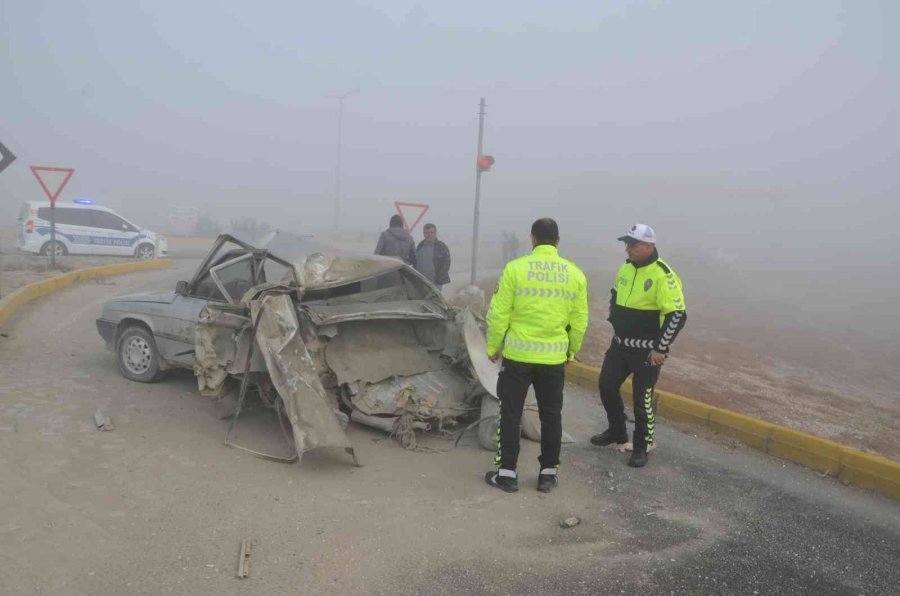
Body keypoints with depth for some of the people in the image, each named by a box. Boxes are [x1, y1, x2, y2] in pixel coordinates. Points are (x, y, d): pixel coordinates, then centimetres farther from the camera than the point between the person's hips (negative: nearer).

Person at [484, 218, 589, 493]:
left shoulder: (515, 268, -9)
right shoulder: (575, 274, 1)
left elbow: (499, 314, -8)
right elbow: (579, 322, 4)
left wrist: (493, 347, 6)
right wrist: (571, 352, 20)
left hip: (518, 355, -2)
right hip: (554, 357, 3)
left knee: (511, 414, 9)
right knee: (551, 415, 15)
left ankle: (507, 473, 14)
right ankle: (548, 474, 22)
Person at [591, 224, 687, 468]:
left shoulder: (662, 275, -19)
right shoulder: (626, 267, 5)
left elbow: (678, 314, -20)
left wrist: (661, 349, -18)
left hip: (647, 349, -7)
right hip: (620, 343, 8)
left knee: (642, 398, 1)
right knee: (607, 386, 13)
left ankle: (641, 447, 19)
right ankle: (617, 432, 35)